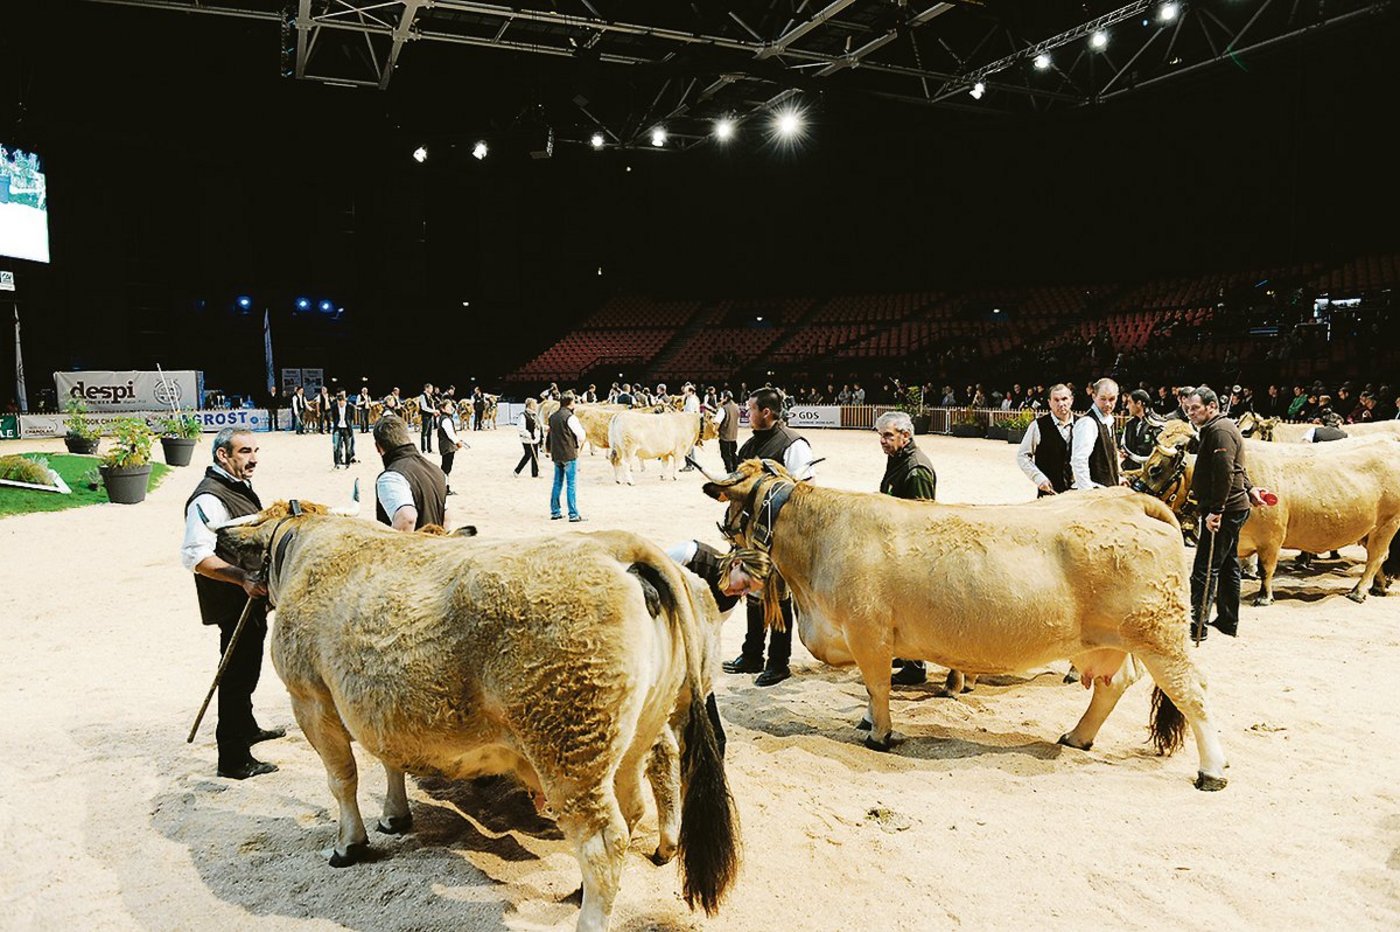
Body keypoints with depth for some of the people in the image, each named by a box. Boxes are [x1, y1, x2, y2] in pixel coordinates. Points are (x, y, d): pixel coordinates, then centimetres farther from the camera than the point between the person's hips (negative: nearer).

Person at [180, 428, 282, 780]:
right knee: (236, 675, -3)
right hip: (233, 604, -10)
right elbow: (196, 557, -29)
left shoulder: (240, 487, 11)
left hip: (251, 597, 10)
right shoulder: (209, 498, -21)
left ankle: (246, 728, 44)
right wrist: (244, 578, -34)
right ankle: (233, 759, 5)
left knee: (246, 670, 25)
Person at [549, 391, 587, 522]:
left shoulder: (552, 417, 9)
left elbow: (551, 433, 13)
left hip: (556, 455, 7)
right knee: (572, 484, -3)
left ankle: (555, 512, 18)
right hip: (570, 455, -7)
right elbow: (582, 436, -9)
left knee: (557, 483, 14)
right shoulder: (570, 417, -12)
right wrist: (578, 445, 8)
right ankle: (573, 515, -3)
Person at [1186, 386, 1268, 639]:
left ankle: (1197, 624, -7)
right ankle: (1228, 621, 27)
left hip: (1223, 511, -11)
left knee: (1204, 568, -9)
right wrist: (1249, 489, 25)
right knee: (1227, 565, 17)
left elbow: (1225, 473, -24)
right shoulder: (1213, 429, 17)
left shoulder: (1220, 431, -16)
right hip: (1233, 508, 11)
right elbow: (1237, 468, 28)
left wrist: (1216, 511, -25)